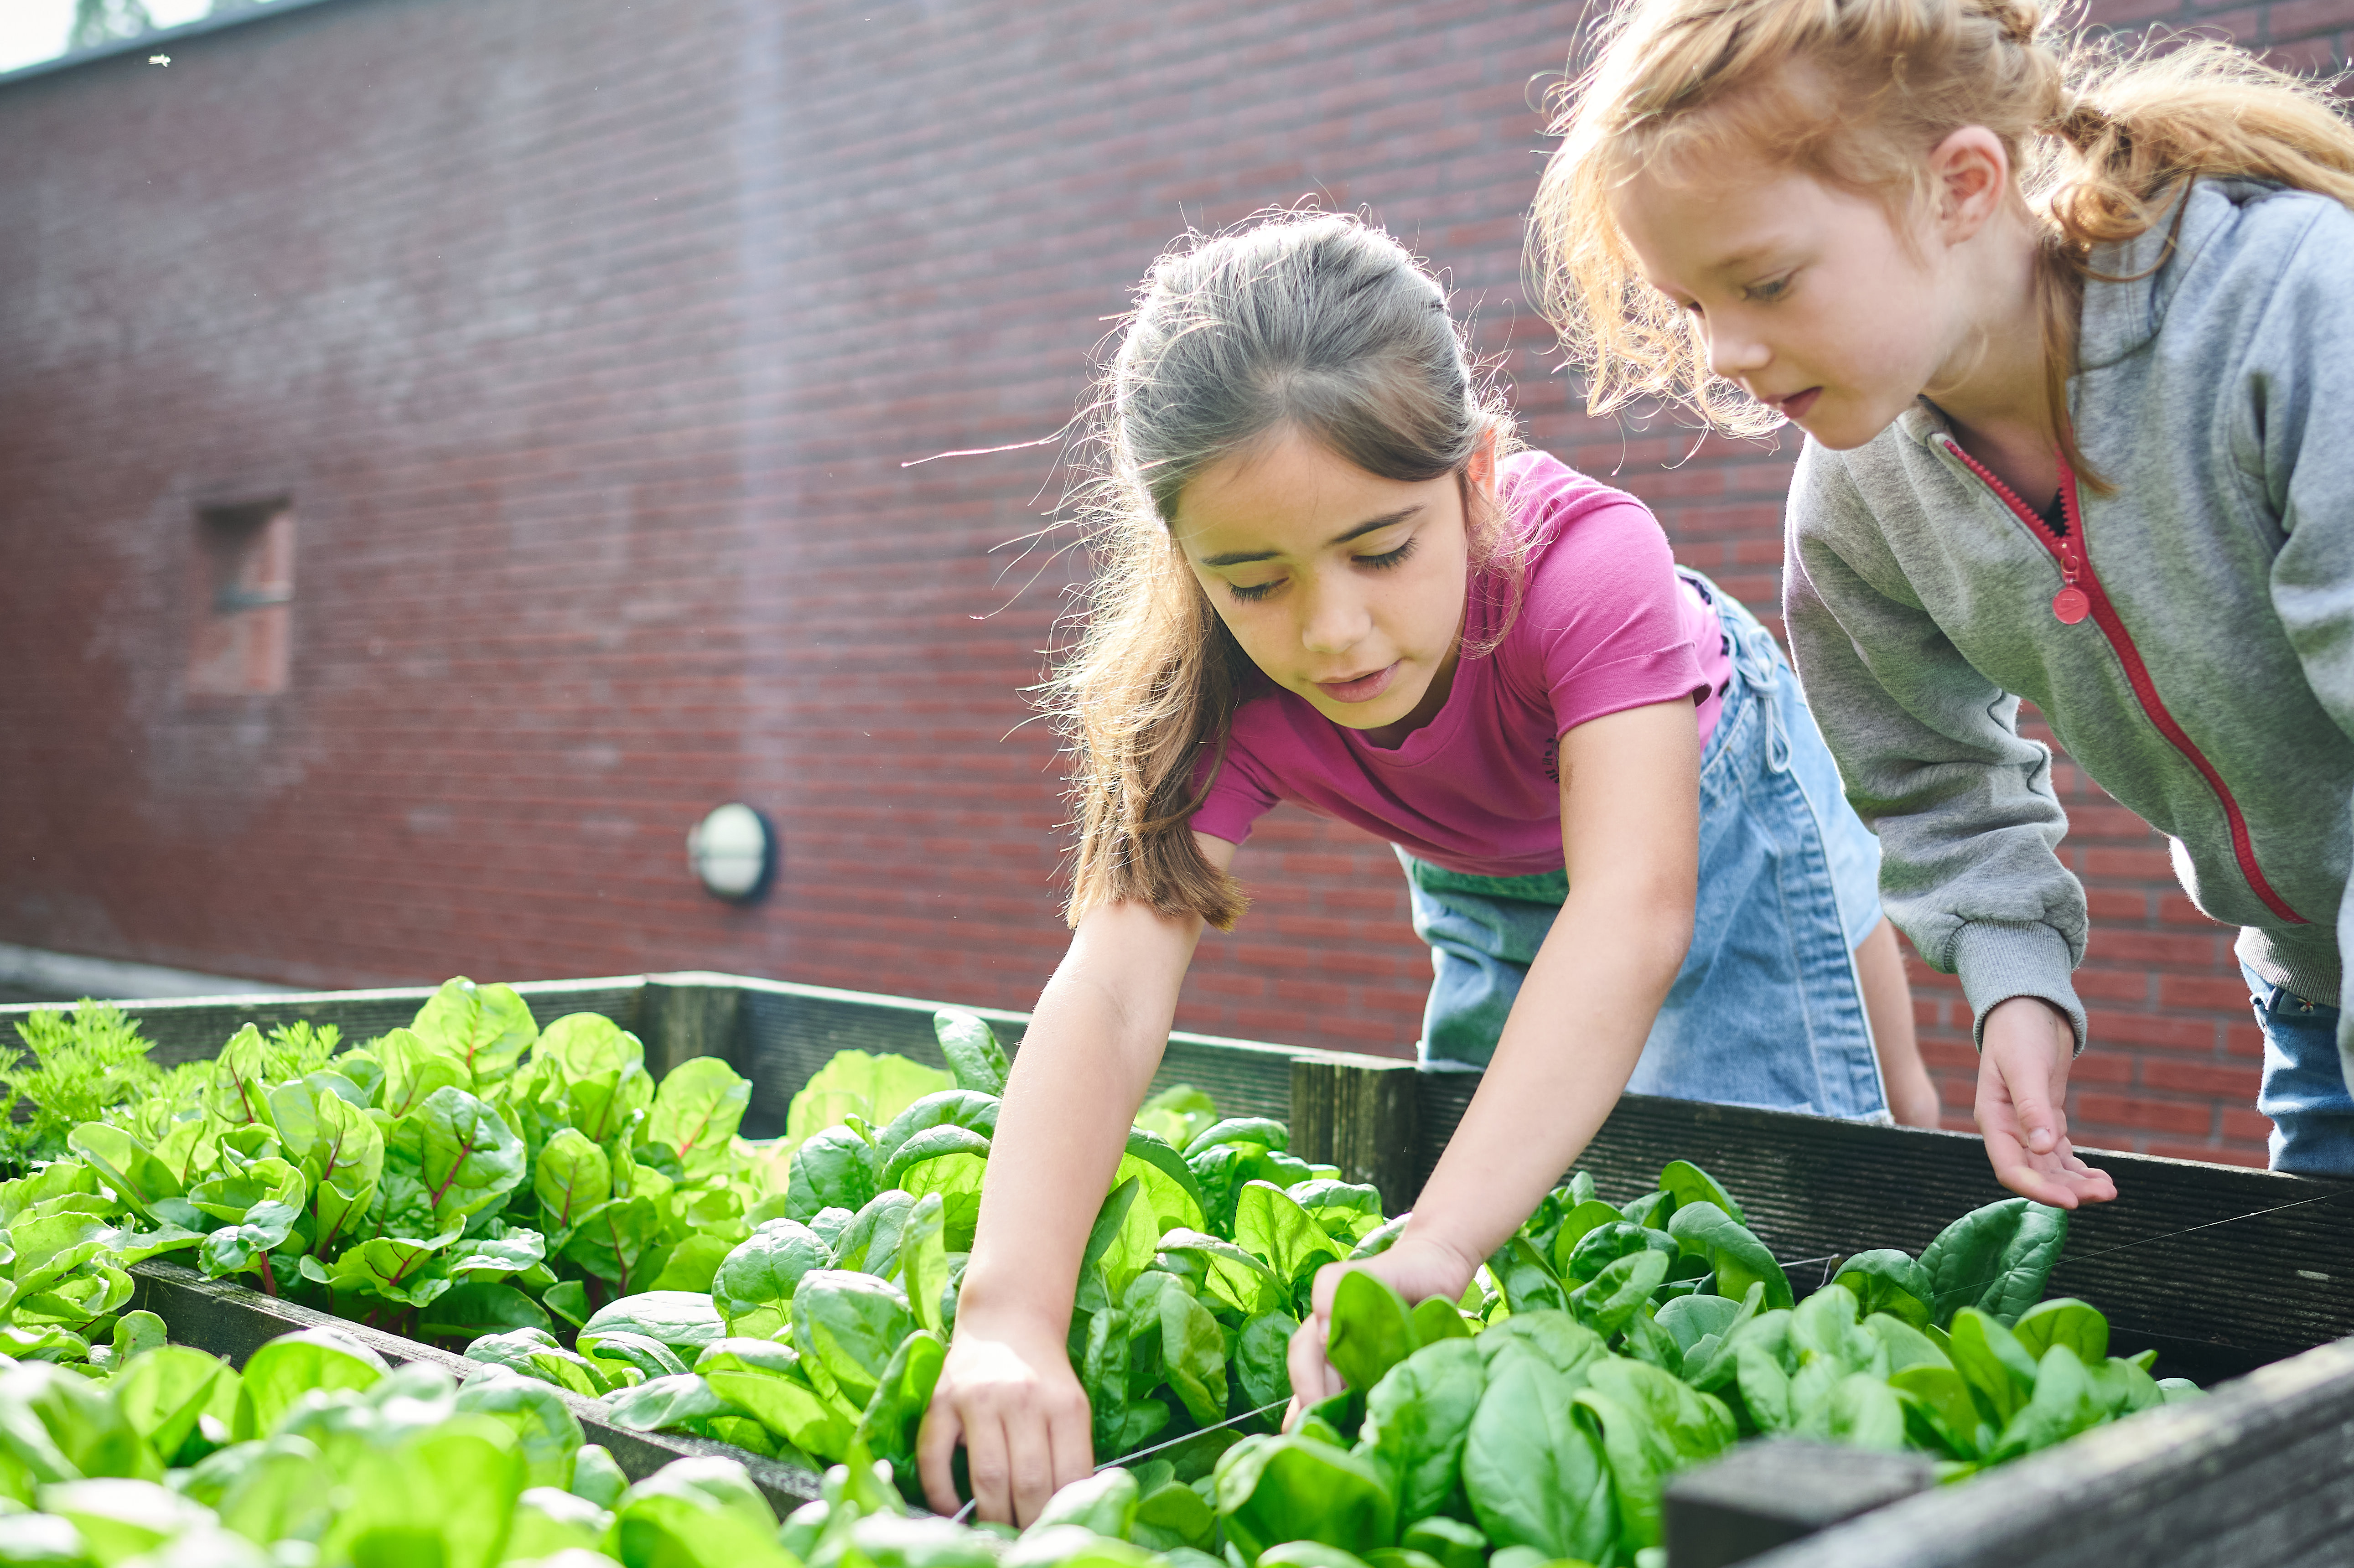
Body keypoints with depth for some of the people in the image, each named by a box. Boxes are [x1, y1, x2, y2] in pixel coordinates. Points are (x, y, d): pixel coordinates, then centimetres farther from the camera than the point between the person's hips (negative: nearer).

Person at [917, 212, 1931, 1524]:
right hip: (1489, 884, 3)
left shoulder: (1588, 558, -46)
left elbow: (1634, 913, -58)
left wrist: (1432, 1252, -70)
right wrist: (1007, 1320, -64)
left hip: (1707, 804, -2)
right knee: (1515, 1206, 11)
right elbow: (1111, 982, -47)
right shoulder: (1215, 692, -36)